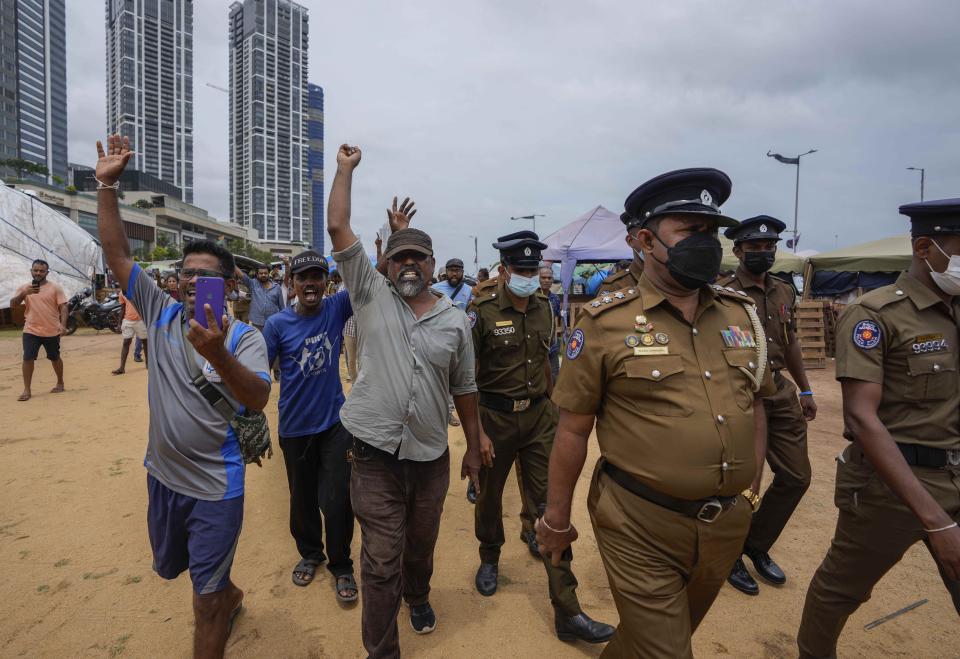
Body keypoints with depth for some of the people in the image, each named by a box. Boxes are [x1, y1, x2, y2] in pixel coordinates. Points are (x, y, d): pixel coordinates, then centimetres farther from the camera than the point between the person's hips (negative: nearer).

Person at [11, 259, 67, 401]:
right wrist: (24, 293, -18)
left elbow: (63, 307, -6)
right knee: (28, 358, -5)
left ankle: (60, 383, 29)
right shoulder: (24, 288, 6)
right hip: (31, 330, 2)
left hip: (52, 331, -2)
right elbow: (12, 305, -1)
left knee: (55, 358, 12)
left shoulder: (55, 287, -2)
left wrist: (63, 324, -19)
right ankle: (27, 390, 2)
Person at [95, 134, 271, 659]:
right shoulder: (161, 314, -2)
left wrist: (218, 354, -45)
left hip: (215, 485, -6)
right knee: (170, 567, 30)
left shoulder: (243, 337, -15)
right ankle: (230, 595, 57)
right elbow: (116, 253, -3)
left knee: (204, 602, 7)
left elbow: (259, 400, -29)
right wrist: (106, 185, -11)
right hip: (162, 475, 6)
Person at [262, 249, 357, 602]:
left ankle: (341, 566, 25)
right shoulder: (278, 323, -8)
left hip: (334, 421, -1)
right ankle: (309, 553, 44)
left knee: (337, 501, 1)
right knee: (303, 498, 18)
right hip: (295, 427, 1)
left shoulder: (337, 308, -7)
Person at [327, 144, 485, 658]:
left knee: (421, 543, 23)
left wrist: (473, 448, 11)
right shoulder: (372, 296, -2)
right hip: (376, 454, -2)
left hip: (431, 455, 3)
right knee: (381, 560, 4)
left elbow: (464, 390, 8)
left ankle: (417, 596, 55)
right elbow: (337, 228, -5)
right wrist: (346, 168, 1)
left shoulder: (455, 321, 2)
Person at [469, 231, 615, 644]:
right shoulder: (482, 312, -12)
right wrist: (477, 430, -14)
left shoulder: (544, 309, 3)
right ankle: (489, 558, 48)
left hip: (539, 416, 4)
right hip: (495, 417, -3)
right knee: (490, 495, 18)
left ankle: (568, 612, 11)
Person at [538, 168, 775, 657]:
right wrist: (556, 517, -3)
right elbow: (573, 429, -9)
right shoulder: (606, 323, -13)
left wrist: (754, 484, 14)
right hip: (640, 527, -6)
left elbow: (754, 403, 14)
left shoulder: (742, 315, 3)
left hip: (727, 522, 6)